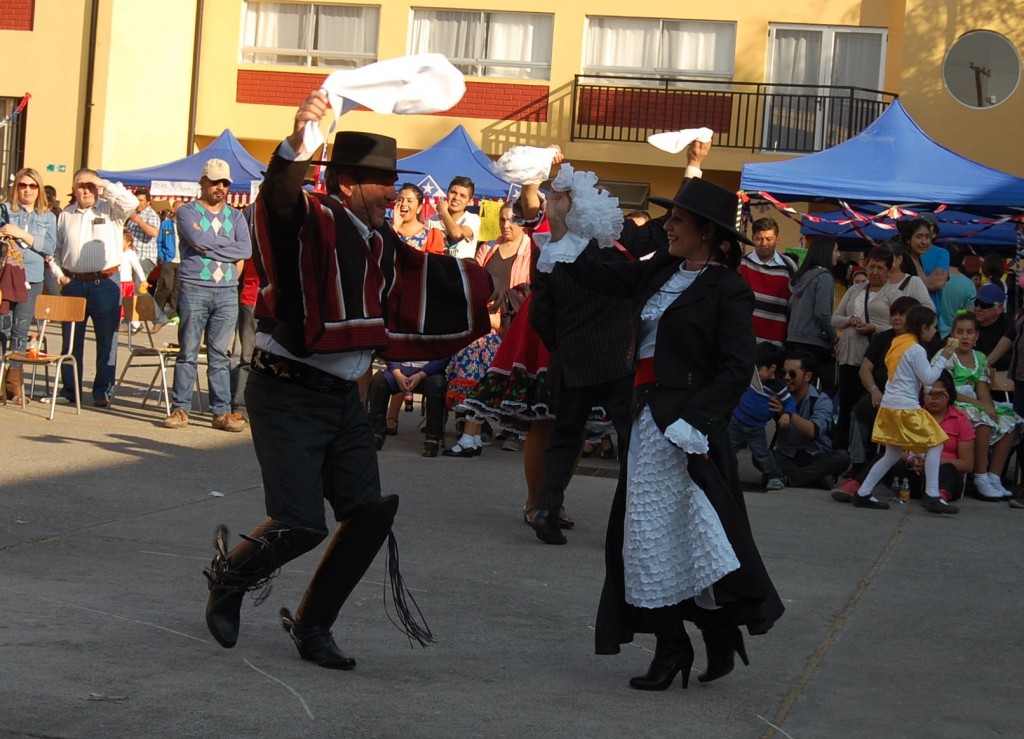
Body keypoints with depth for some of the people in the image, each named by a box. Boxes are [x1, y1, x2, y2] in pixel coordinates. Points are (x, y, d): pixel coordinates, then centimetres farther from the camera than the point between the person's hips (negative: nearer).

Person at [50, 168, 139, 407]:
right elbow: (55, 250, 17)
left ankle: (102, 391, 6)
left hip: (105, 282, -3)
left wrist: (105, 185, -14)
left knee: (107, 340, 0)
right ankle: (69, 390, 14)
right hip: (73, 283, 3)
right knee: (71, 340, 7)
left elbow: (131, 203, -18)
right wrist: (59, 275, 3)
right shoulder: (66, 215, 12)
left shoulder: (111, 210, 2)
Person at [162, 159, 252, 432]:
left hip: (227, 292, 3)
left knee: (220, 355, 4)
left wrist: (210, 244, -6)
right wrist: (228, 243, -1)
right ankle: (180, 409, 3)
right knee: (188, 353, 0)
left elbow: (246, 251, -1)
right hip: (194, 289, -3)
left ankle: (222, 412, 4)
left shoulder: (235, 216, 15)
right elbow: (198, 241, -13)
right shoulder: (188, 212, 5)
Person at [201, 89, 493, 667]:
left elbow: (431, 278, 28)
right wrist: (299, 143, -53)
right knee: (302, 523, -13)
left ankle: (313, 625, 18)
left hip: (344, 398, 8)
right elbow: (279, 198, -34)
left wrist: (488, 279, 28)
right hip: (288, 396, -8)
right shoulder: (312, 220, -11)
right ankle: (230, 576, 19)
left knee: (371, 513, 1)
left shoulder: (379, 243, 12)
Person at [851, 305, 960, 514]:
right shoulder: (916, 350, -12)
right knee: (934, 445, -2)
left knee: (892, 454, 15)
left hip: (889, 406, 9)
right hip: (906, 408, -9)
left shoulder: (898, 344, 15)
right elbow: (928, 378, -12)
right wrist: (943, 358, -4)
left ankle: (863, 494, 12)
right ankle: (931, 495, -8)